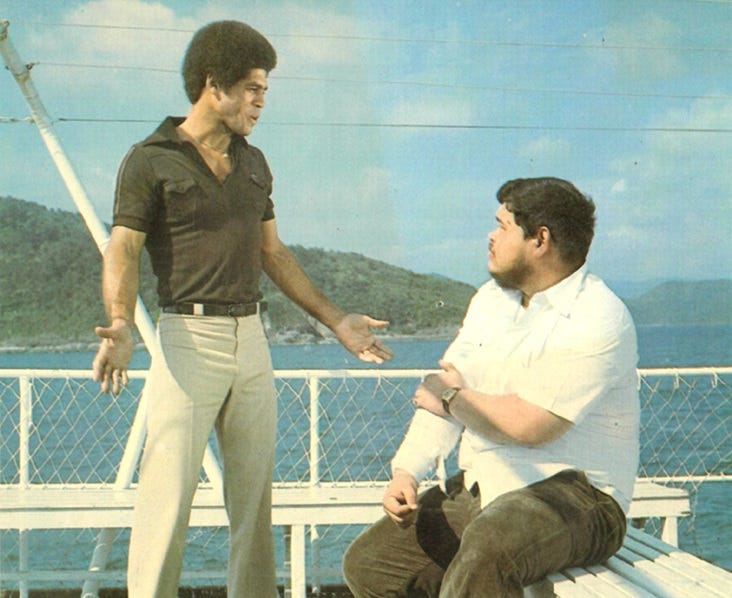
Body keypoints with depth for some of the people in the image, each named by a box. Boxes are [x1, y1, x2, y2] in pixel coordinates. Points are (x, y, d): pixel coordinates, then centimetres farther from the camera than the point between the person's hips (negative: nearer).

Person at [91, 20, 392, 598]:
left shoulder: (253, 164, 16)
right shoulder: (150, 161, -2)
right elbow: (122, 251, -9)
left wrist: (337, 320, 18)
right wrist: (121, 327, -28)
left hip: (252, 338, 6)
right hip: (188, 336, -6)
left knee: (254, 490, 8)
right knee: (168, 491, -6)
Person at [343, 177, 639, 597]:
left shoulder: (596, 320, -14)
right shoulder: (491, 299, 13)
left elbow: (530, 425, -22)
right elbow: (440, 394, 9)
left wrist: (456, 398, -4)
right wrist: (406, 471, -6)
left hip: (578, 496, -8)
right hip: (480, 489, 8)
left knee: (486, 550, -39)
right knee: (367, 563, -4)